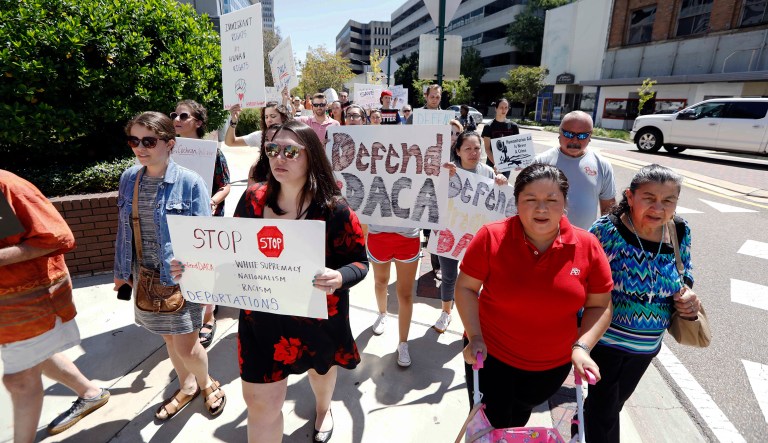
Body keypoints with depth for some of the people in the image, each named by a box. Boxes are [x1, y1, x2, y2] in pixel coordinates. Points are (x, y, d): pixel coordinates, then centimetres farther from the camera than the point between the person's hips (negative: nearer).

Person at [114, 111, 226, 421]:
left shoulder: (189, 182, -16)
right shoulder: (129, 178, 0)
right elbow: (124, 229, 9)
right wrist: (122, 271, 14)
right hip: (145, 276, 5)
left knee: (185, 346, 3)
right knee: (169, 338, 20)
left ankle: (206, 382, 35)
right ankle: (187, 387, 44)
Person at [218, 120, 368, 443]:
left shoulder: (333, 208, -19)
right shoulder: (253, 198, -8)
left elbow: (359, 261, -14)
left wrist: (339, 278, -35)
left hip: (316, 316, -1)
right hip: (262, 317, 2)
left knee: (320, 367, 29)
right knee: (261, 401, 7)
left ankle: (323, 408, 66)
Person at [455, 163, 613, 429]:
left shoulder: (587, 246, -12)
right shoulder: (492, 237, -19)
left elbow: (599, 306, -3)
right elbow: (465, 288, -10)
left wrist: (581, 348, -15)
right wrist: (475, 337, -18)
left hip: (554, 366, 3)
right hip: (491, 356, -3)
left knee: (517, 423, 29)